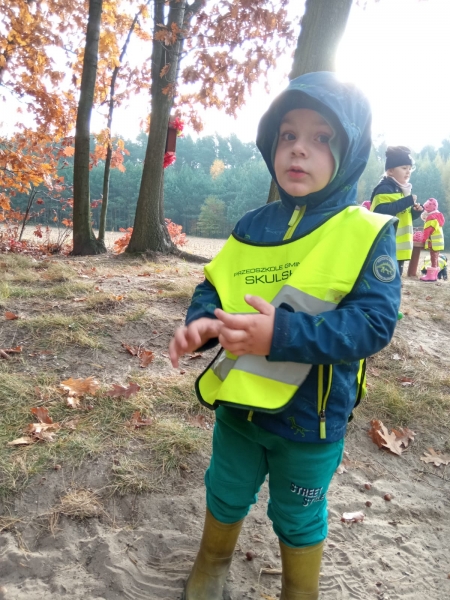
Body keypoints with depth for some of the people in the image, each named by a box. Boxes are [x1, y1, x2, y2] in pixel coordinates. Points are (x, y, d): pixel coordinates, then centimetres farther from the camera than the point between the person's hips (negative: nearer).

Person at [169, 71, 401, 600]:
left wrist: (284, 334, -35)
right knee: (226, 495, 26)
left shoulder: (368, 233, -14)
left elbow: (373, 322, -22)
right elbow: (213, 287, 2)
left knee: (297, 519, 20)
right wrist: (202, 323, -21)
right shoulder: (250, 228, -2)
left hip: (310, 417, -3)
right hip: (238, 404, 4)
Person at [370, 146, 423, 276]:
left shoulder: (403, 189, 17)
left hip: (399, 248, 10)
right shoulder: (384, 189, -12)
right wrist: (408, 201, -23)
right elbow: (381, 212, -27)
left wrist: (416, 210, 2)